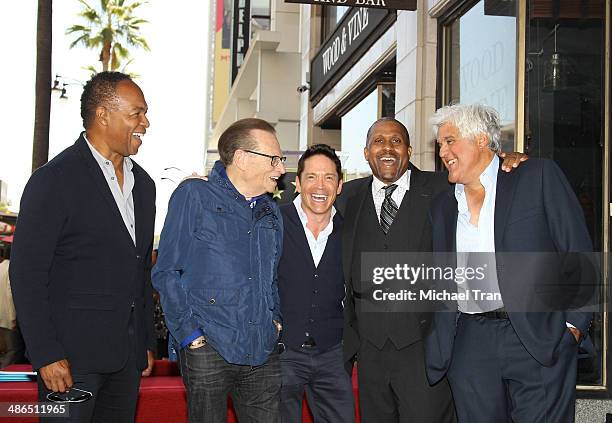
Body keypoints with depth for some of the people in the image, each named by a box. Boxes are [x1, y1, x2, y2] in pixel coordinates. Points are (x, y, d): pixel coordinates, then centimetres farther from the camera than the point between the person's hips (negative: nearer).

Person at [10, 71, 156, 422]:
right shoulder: (54, 180, -10)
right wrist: (46, 355, -16)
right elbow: (27, 274, -13)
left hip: (127, 357, 7)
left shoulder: (142, 183, 13)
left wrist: (147, 343, 16)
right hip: (72, 355, -7)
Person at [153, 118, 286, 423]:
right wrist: (189, 332, -10)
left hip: (263, 352, 5)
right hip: (208, 348, -5)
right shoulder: (195, 195, -1)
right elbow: (166, 271, -4)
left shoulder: (270, 211, 16)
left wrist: (275, 318, 10)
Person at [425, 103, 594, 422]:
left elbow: (579, 252, -1)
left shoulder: (538, 177, 2)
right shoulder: (442, 205, 16)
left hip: (539, 338, -4)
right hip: (470, 346, 4)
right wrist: (438, 345, 7)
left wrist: (573, 325, -7)